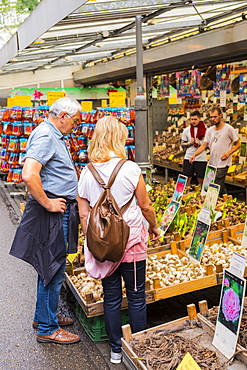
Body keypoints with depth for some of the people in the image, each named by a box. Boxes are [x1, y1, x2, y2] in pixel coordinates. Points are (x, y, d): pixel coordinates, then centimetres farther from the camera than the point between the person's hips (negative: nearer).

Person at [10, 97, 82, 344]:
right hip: (52, 213, -10)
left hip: (60, 211, 10)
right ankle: (47, 329, 15)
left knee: (51, 267, 19)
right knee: (53, 270, 0)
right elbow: (29, 175, -30)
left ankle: (43, 316, 35)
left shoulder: (53, 135, 16)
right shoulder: (45, 136, -17)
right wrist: (48, 203, -21)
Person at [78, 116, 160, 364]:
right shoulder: (130, 169, -12)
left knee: (111, 297, 15)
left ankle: (116, 350, 29)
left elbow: (83, 214, 1)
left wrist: (90, 241, 13)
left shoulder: (87, 173, -2)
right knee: (136, 296, 12)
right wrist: (154, 228, 13)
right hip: (131, 240, -3)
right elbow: (145, 206, -4)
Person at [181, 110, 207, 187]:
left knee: (201, 181, 5)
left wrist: (199, 143, -13)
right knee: (186, 180, 5)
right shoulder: (186, 130, 6)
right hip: (188, 158, 2)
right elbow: (182, 144, 11)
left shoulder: (205, 130, -1)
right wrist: (189, 143, -8)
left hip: (201, 159, -2)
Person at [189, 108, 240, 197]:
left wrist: (228, 153, -18)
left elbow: (237, 144, -1)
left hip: (223, 163, -6)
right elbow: (203, 146, 5)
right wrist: (194, 155, -12)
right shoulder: (210, 130, 9)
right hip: (212, 163, 6)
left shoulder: (228, 129, -6)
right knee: (221, 187, 15)